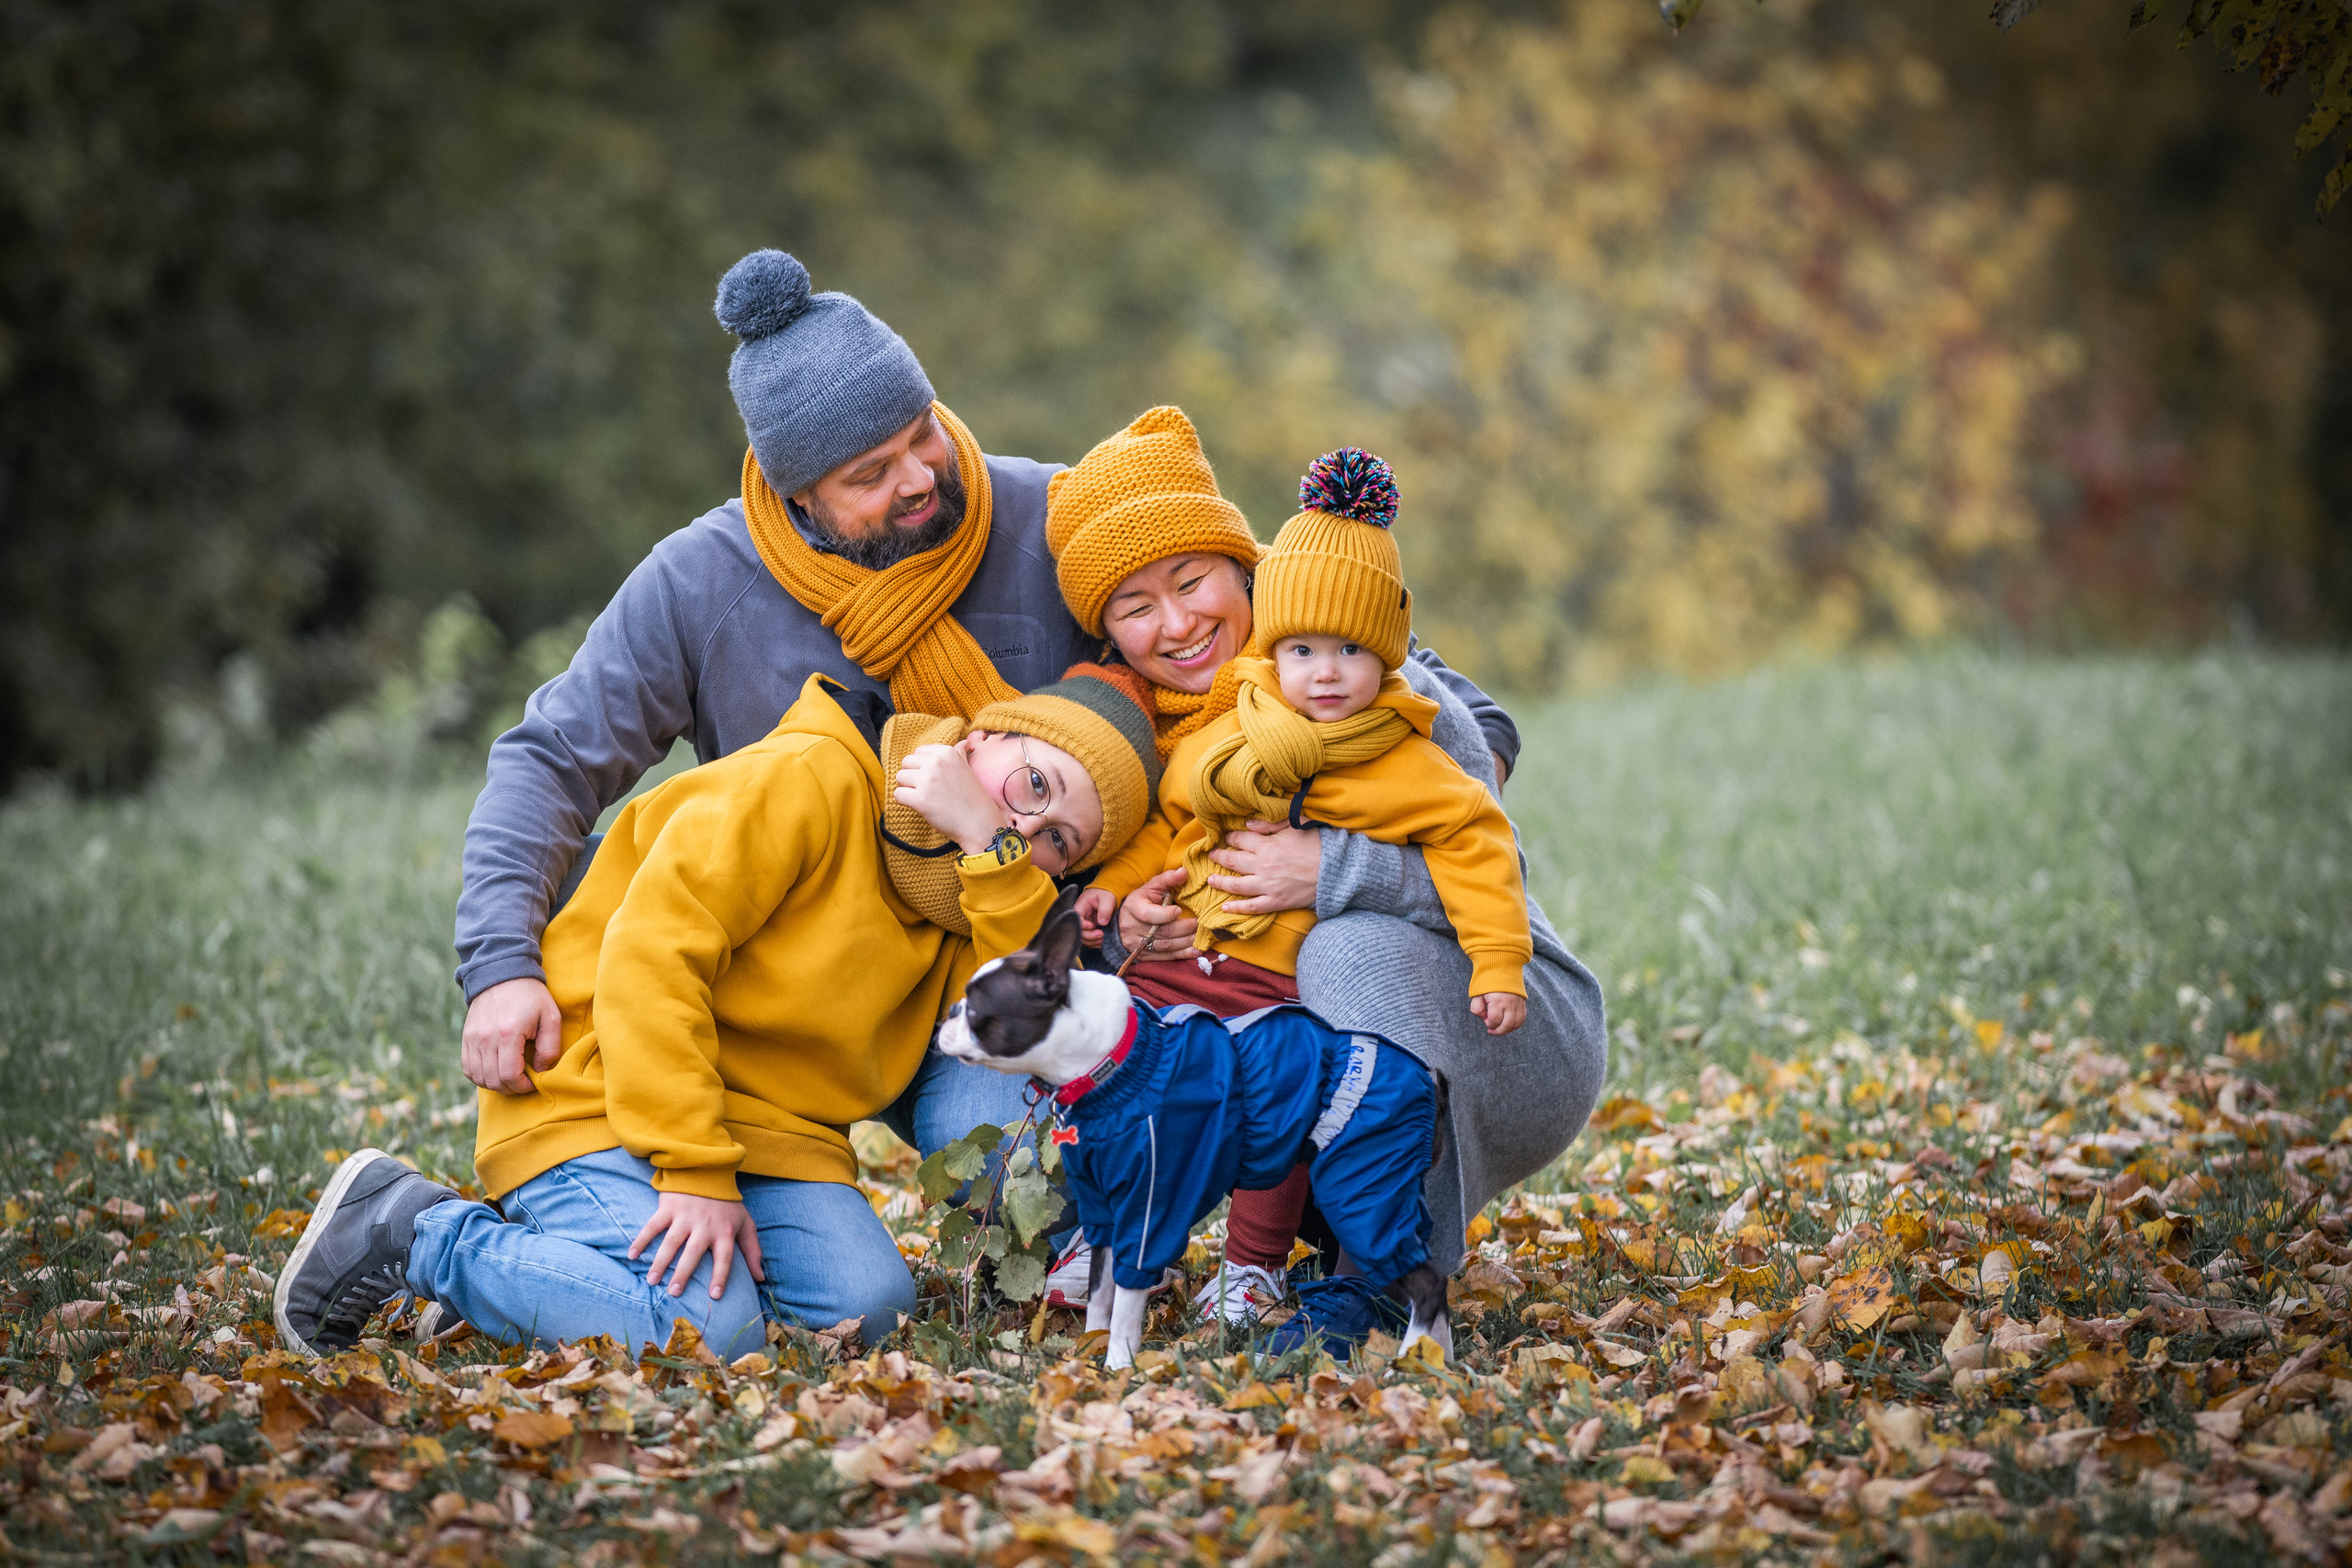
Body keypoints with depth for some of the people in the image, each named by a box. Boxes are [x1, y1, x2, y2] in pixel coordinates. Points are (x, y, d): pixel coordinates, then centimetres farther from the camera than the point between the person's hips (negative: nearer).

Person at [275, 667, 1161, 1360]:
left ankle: (539, 1254, 2)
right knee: (702, 1330, -28)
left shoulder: (980, 894, 11)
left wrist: (992, 850, -18)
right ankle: (416, 1232, -7)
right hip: (606, 1096, -8)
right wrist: (692, 1173, -24)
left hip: (772, 1129, 8)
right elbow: (648, 956, -20)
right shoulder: (807, 781, -14)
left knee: (869, 1307, -18)